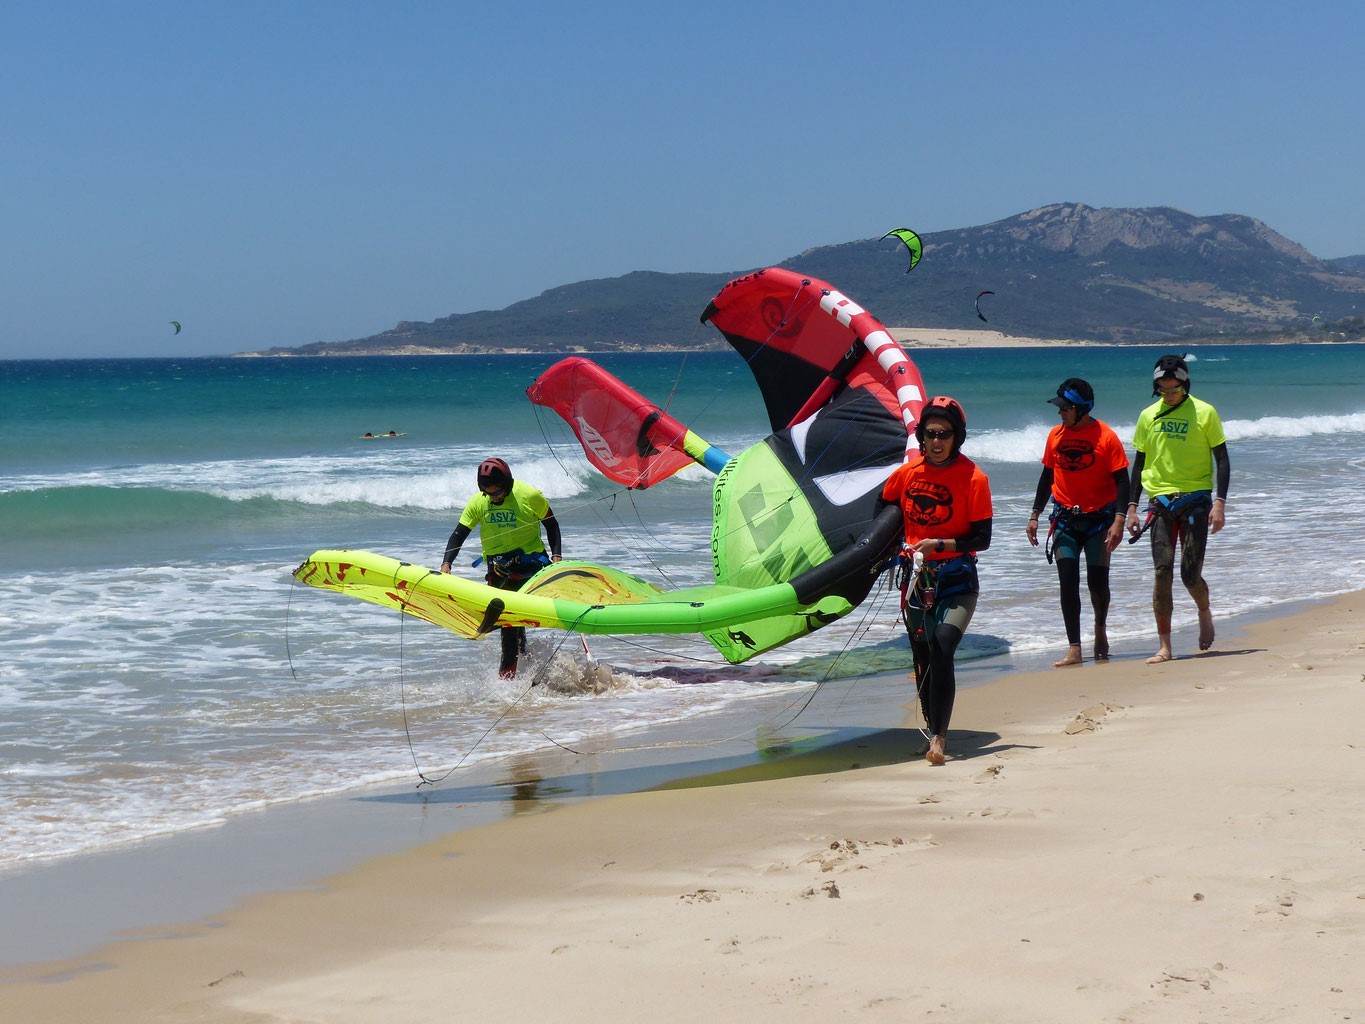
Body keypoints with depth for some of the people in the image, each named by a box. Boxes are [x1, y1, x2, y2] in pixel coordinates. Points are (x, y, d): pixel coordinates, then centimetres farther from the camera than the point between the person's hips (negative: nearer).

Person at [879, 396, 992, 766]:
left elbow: (982, 538, -12)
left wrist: (938, 544, -22)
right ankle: (934, 733, 27)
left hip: (957, 580, -5)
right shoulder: (906, 473, 1)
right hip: (917, 578, 5)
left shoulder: (973, 478, -11)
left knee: (942, 648, -23)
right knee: (921, 659, 10)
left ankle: (939, 738, -21)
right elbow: (884, 509, 21)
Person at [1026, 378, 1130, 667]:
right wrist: (1034, 516, 12)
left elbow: (1121, 481, -9)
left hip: (1098, 519, -3)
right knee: (1068, 583, -5)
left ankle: (1100, 627, 31)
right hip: (1065, 519, 3)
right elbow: (1047, 476, 14)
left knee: (1098, 582, 0)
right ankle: (1074, 650, -3)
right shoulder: (1056, 435, 4)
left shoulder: (1106, 437, -9)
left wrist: (1119, 521, -18)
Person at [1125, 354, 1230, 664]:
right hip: (1160, 502, 2)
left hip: (1195, 500, -2)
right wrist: (1132, 507, 9)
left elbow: (1221, 459, 1)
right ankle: (1164, 647, -2)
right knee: (1162, 573, -4)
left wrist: (1219, 502, -9)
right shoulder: (1149, 416, 9)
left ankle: (1205, 613, 30)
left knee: (1190, 574, -4)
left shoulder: (1204, 413, -1)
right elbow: (1139, 463, 15)